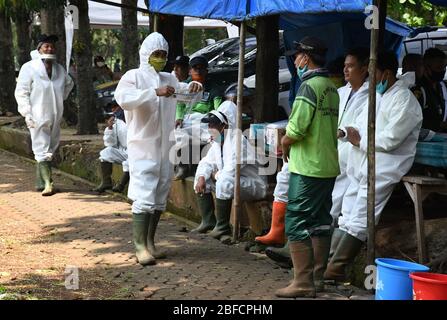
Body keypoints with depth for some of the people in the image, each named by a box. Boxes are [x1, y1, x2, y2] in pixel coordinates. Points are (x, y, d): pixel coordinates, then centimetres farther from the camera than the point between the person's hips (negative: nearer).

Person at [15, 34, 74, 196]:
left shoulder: (60, 69, 10)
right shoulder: (29, 68, -7)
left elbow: (69, 84, 31)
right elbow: (21, 92, -7)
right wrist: (27, 114, -13)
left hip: (55, 116, 6)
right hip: (38, 117, -6)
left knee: (49, 151, 10)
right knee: (42, 151, -10)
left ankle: (40, 183, 19)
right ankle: (47, 184, -15)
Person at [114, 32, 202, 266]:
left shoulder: (169, 79, 14)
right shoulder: (133, 76, -5)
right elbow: (122, 98, -22)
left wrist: (193, 87, -1)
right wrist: (155, 93, -31)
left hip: (165, 146, 7)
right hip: (143, 146, -7)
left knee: (161, 196, 11)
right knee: (144, 196, -13)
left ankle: (150, 242, 21)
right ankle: (140, 247, -12)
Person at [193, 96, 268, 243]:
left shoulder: (239, 142, -26)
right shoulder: (217, 142, 4)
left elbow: (230, 172, -32)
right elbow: (206, 162, 9)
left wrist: (217, 175, -10)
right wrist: (201, 177, -12)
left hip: (254, 185, -10)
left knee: (224, 183, -37)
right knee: (201, 176, 7)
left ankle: (222, 228, -23)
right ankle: (208, 222, 6)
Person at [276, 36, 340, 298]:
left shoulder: (309, 86, -15)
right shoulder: (332, 88, 13)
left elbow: (296, 130, -22)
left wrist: (284, 145, -2)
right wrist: (290, 142, 12)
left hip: (308, 167, -9)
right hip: (328, 166, 9)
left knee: (297, 223, -6)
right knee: (320, 222, 14)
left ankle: (303, 282, -7)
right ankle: (317, 277, 21)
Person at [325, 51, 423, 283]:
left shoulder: (405, 101, -12)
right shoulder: (379, 96, 18)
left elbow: (389, 139, -20)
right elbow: (362, 124, 21)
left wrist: (360, 142, -8)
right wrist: (345, 132, -1)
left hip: (382, 170, -10)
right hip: (362, 166, 10)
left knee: (358, 220, -12)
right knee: (347, 217, 9)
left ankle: (335, 269, -12)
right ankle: (332, 262, 12)